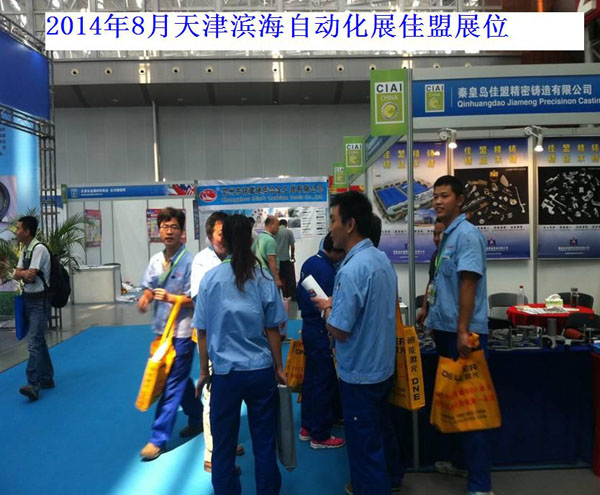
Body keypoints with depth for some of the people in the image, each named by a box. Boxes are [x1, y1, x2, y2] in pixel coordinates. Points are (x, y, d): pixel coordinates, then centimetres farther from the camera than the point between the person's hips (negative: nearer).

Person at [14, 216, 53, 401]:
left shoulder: (39, 249, -16)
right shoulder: (25, 250, 12)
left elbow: (30, 276, -20)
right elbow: (16, 275, 8)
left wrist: (22, 273, -1)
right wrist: (23, 273, -12)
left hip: (39, 301, -9)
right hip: (28, 299, 9)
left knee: (34, 343, -15)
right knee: (38, 341, 15)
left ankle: (33, 385, -16)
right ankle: (47, 378, 24)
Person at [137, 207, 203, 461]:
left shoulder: (189, 261, -14)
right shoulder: (156, 260, 6)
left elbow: (195, 299, -14)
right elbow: (149, 287, 12)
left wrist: (170, 297, -27)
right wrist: (145, 298, -9)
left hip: (181, 331, -7)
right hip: (162, 328, 7)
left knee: (172, 384, -1)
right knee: (180, 380, 20)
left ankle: (158, 438, 8)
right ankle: (198, 419, 39)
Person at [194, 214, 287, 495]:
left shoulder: (210, 279, -5)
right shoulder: (264, 279, -5)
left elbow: (202, 333, -2)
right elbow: (272, 331, -1)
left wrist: (204, 371, 10)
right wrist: (279, 369, 10)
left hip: (225, 373, 0)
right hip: (261, 371, 1)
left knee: (223, 446, 15)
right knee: (264, 444, 14)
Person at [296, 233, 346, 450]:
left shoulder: (309, 263, 7)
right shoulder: (327, 270, -22)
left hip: (309, 327, 10)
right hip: (321, 332, -10)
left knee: (311, 378, 17)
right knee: (324, 383, 1)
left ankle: (307, 427, 29)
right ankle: (320, 436, 12)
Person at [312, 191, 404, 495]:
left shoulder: (352, 269, -28)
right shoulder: (381, 258, 1)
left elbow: (339, 330, -26)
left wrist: (326, 307, -8)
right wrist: (337, 303, 8)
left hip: (359, 372, -9)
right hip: (382, 365, 10)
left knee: (363, 440, 8)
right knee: (381, 426, 28)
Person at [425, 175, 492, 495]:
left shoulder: (466, 234, -15)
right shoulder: (447, 235, 12)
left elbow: (468, 284, -21)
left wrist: (463, 331, -24)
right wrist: (433, 318, 19)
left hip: (462, 332, -9)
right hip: (446, 329, 9)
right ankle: (461, 461, 35)